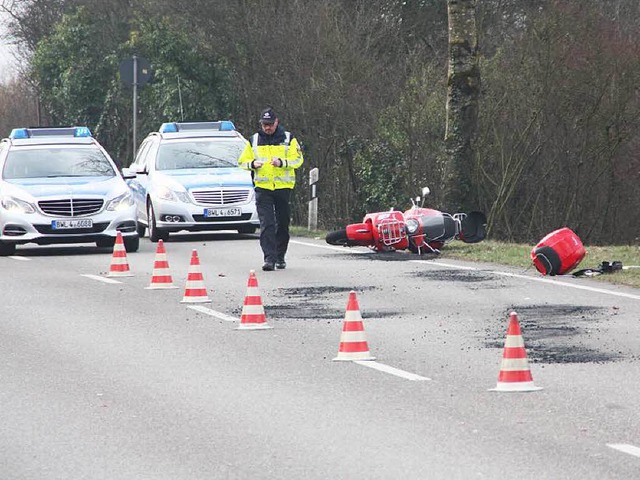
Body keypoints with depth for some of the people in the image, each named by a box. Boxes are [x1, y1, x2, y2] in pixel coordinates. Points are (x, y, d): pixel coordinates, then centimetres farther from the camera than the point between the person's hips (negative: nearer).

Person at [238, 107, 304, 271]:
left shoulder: (288, 139, 5)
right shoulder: (254, 140, 10)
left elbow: (297, 159, -3)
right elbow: (243, 161, 11)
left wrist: (282, 162, -20)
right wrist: (253, 164, -11)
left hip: (283, 186, 0)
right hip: (262, 187, 0)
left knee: (283, 223, 9)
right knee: (266, 224, -11)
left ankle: (280, 257, 22)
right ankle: (269, 258, -16)